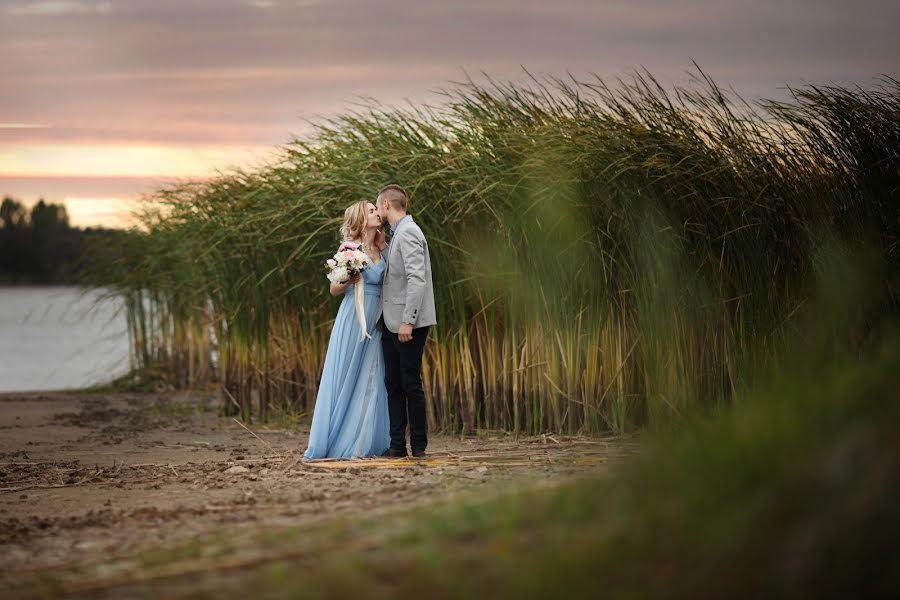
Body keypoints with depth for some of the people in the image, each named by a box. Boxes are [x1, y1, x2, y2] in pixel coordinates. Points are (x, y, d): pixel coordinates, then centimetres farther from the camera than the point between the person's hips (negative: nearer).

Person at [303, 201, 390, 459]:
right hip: (353, 319, -5)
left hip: (375, 322, 5)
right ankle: (338, 441, 1)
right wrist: (349, 280, -21)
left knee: (370, 382, 3)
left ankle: (364, 443, 5)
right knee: (346, 379, -4)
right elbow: (334, 289, -2)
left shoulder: (380, 251, 13)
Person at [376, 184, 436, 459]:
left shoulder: (408, 233, -14)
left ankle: (419, 446, 3)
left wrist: (407, 321, -25)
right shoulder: (396, 235, 17)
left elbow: (417, 279, -22)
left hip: (409, 325, -10)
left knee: (411, 384, -4)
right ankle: (397, 445, 10)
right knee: (394, 384, 8)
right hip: (392, 324, 10)